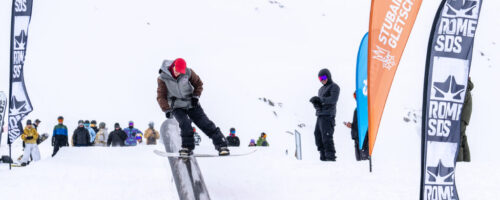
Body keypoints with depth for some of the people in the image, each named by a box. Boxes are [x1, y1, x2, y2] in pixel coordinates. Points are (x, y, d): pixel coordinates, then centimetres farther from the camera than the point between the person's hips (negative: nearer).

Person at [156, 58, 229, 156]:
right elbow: (161, 96, -11)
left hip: (191, 104, 1)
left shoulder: (188, 73, -12)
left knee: (205, 124, -6)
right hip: (177, 106, -1)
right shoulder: (163, 78, -15)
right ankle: (187, 147, -13)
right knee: (185, 124, -27)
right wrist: (167, 110, -20)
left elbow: (198, 84, 5)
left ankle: (221, 144, -3)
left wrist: (195, 96, -7)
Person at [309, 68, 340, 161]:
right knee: (318, 134, 2)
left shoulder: (334, 87, 2)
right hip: (320, 115, 8)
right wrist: (315, 102, -1)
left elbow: (333, 99, -15)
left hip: (328, 115, -8)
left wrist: (320, 99, -22)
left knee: (326, 136, -15)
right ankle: (323, 156, 6)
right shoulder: (321, 89, 26)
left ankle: (331, 156, -14)